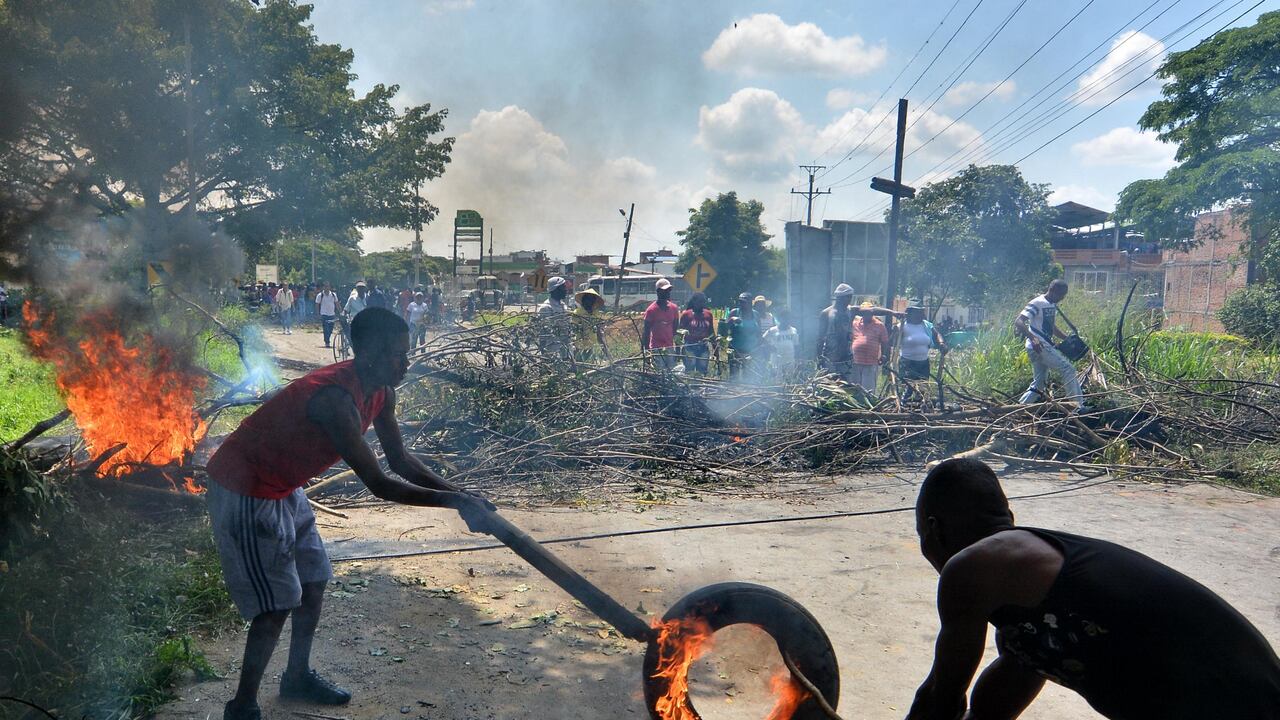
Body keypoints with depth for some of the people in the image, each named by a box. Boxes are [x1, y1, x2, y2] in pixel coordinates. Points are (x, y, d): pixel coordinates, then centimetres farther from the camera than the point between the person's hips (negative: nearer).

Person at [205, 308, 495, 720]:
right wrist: (453, 502, -28)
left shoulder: (381, 392, -6)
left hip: (284, 489, 9)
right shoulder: (336, 399, -35)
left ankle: (298, 676, 36)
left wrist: (461, 494, -6)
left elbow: (400, 460, 3)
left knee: (314, 581, 16)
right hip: (245, 494, -9)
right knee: (277, 603, -5)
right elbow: (379, 485, -33)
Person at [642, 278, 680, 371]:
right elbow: (646, 331, -3)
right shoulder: (651, 310, -6)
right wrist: (645, 350, -5)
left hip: (670, 347, 4)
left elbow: (675, 329, 13)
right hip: (656, 349, -4)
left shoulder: (674, 308, 7)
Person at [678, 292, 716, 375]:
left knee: (702, 371, 5)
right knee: (690, 371, -6)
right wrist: (683, 331, -14)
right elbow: (680, 329, 5)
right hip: (690, 346, -3)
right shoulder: (686, 314, -1)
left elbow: (711, 332, 16)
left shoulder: (708, 314, 9)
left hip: (704, 347, 3)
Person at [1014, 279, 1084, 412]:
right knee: (1068, 369, -11)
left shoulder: (1053, 305, 15)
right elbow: (1018, 322, -22)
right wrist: (1032, 338, -35)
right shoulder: (1038, 303, -13)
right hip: (1039, 347, -10)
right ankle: (1079, 405, -9)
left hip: (1046, 347, 10)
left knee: (1039, 383, 10)